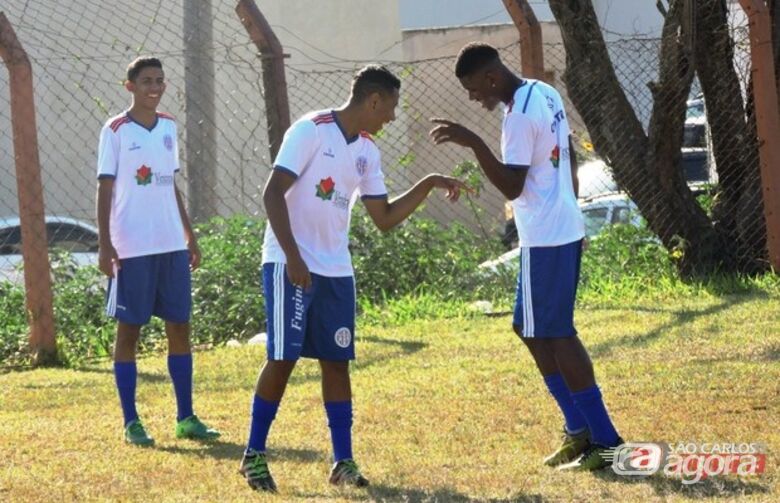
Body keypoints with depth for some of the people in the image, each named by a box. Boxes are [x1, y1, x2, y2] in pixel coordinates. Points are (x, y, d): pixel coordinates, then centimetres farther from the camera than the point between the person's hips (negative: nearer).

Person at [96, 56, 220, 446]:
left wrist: (189, 236, 17)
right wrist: (104, 245, -13)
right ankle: (131, 422, 4)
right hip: (132, 249, -6)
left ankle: (185, 417, 13)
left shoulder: (168, 127, 12)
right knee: (128, 330, 0)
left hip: (172, 245, 6)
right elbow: (105, 189, -7)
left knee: (179, 326, 7)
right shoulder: (116, 131, -5)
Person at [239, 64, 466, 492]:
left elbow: (384, 218, 16)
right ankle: (254, 456, 5)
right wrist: (293, 257, -21)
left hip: (336, 271, 7)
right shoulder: (311, 131, -12)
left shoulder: (367, 151, 11)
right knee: (284, 358, -6)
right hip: (290, 264, -7)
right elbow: (273, 193, -16)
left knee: (336, 361, 4)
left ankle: (343, 461, 7)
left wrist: (427, 186, 4)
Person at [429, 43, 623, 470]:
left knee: (555, 335, -6)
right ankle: (579, 429, 17)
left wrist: (473, 143, -26)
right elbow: (569, 157, 20)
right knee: (532, 328, 16)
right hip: (567, 229, 10)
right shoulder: (545, 94, 11)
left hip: (545, 239, -10)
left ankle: (605, 442, -5)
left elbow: (511, 186, -21)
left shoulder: (520, 115, -19)